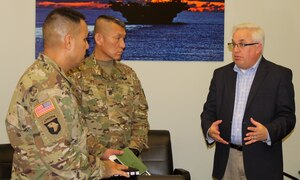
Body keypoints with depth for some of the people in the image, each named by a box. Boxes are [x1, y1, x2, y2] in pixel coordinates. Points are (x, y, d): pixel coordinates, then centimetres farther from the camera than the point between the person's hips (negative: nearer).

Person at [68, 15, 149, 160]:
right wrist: (100, 151, -14)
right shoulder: (77, 75, -3)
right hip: (91, 159, -3)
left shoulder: (129, 74, 13)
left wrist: (134, 148, -1)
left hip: (126, 157, 4)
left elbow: (140, 117, 13)